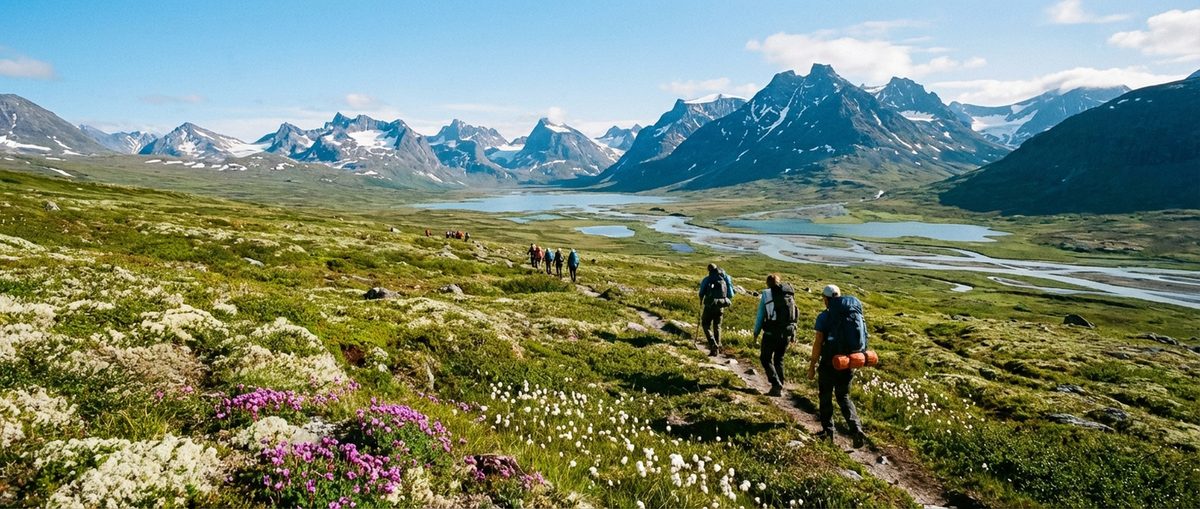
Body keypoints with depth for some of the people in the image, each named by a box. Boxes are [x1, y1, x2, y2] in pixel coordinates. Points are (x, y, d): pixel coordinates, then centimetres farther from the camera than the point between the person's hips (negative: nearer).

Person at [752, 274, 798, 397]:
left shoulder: (766, 294, -3)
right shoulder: (790, 294, 9)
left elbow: (760, 315, -2)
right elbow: (795, 315, 8)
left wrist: (756, 332, 8)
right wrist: (793, 334, 14)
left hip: (772, 332, -5)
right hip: (788, 332, 5)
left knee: (765, 359, 7)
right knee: (779, 359, 19)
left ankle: (776, 385, -6)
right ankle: (780, 386, 18)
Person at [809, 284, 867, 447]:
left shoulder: (824, 316, -11)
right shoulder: (856, 315, 5)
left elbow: (818, 343, -13)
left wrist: (812, 366, -6)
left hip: (829, 363, -4)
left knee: (825, 397, 14)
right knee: (843, 397, 17)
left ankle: (828, 431, 20)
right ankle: (857, 429, -1)